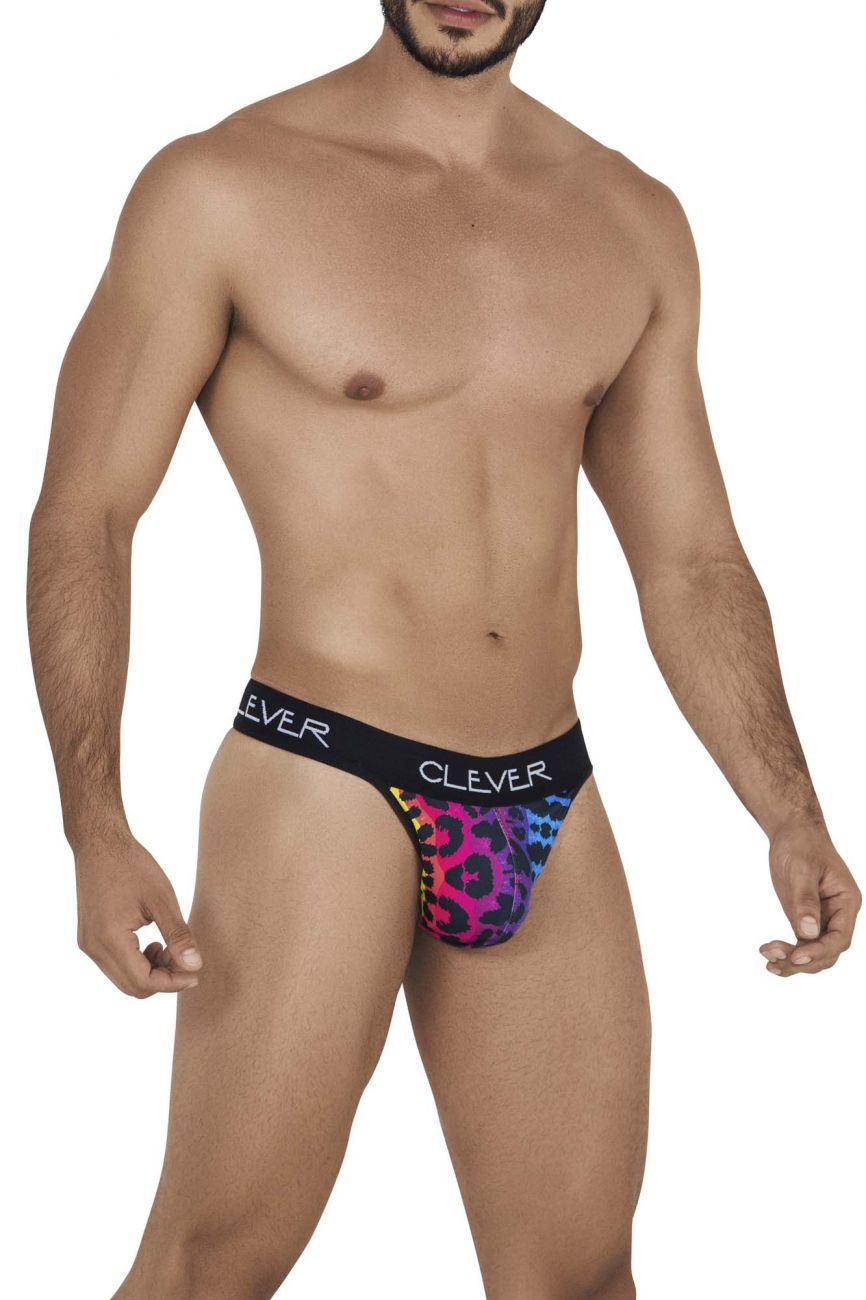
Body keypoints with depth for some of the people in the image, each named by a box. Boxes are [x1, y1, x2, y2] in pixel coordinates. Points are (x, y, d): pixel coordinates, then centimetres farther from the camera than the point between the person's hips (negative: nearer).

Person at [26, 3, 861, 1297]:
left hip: (548, 804, 5)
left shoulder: (637, 224, 9)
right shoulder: (221, 187, -5)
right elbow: (82, 516, -4)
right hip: (321, 789, -4)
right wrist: (96, 829, -14)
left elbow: (690, 560, 14)